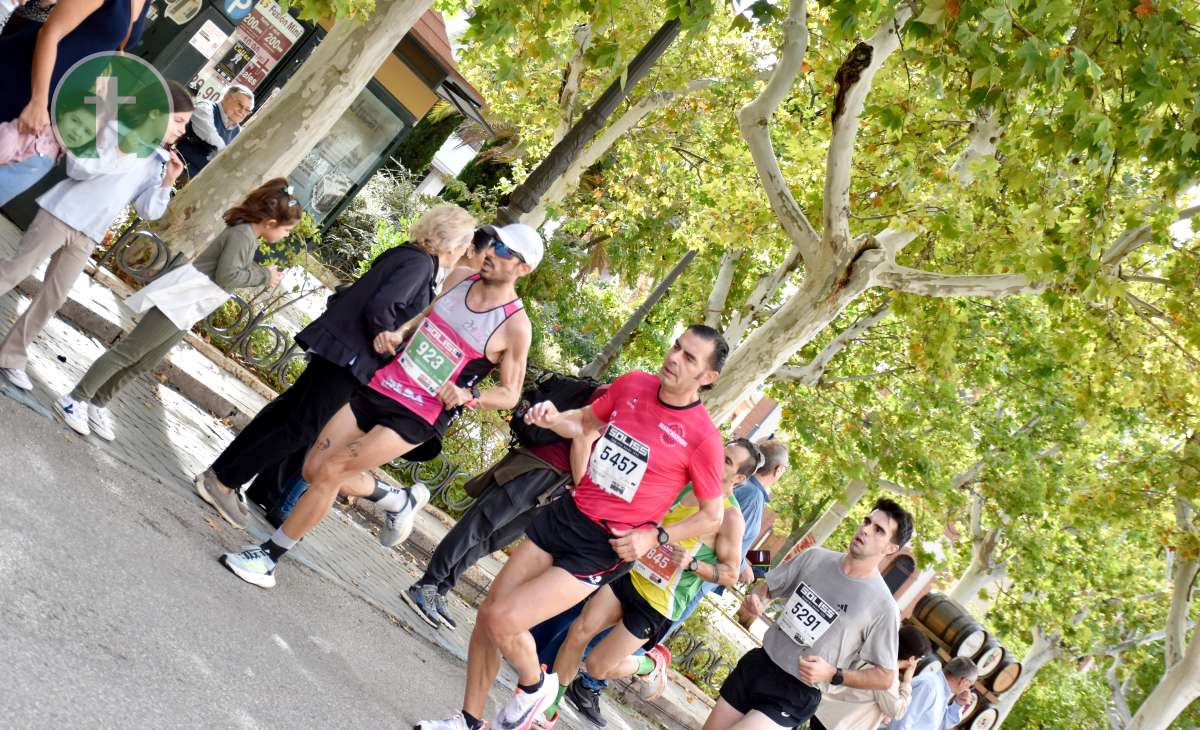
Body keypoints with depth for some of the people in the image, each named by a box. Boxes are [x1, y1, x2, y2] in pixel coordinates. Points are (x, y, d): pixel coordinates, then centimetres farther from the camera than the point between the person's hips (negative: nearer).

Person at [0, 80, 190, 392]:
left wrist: (167, 182, -7)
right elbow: (78, 167, -16)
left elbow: (148, 211, 6)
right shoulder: (117, 127, -9)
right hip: (61, 215, -6)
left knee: (52, 298, 5)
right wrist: (119, 151, -24)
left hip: (87, 237, 6)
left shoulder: (156, 161, 8)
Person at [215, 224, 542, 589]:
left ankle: (268, 558, 2)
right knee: (314, 469, 6)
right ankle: (399, 501, 29)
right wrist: (396, 334, 2)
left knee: (329, 471, -14)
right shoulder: (459, 279, 2)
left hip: (417, 418, -7)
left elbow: (509, 394, -6)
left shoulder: (515, 327, -15)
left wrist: (469, 395, -24)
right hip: (379, 388, 7)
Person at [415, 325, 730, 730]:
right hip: (566, 514, 6)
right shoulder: (632, 384, -2)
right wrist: (554, 419, -4)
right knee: (488, 612, 8)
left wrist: (654, 536, -14)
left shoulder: (702, 437, -17)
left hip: (606, 548, -6)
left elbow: (712, 515, -5)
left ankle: (536, 685, 17)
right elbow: (585, 423, 17)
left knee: (502, 621, -15)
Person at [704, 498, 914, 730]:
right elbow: (768, 587, 14)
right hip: (756, 664, 5)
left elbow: (885, 677, -9)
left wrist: (833, 674, -21)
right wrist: (757, 599, -9)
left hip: (796, 695, -5)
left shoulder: (883, 607, -16)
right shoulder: (815, 557, 0)